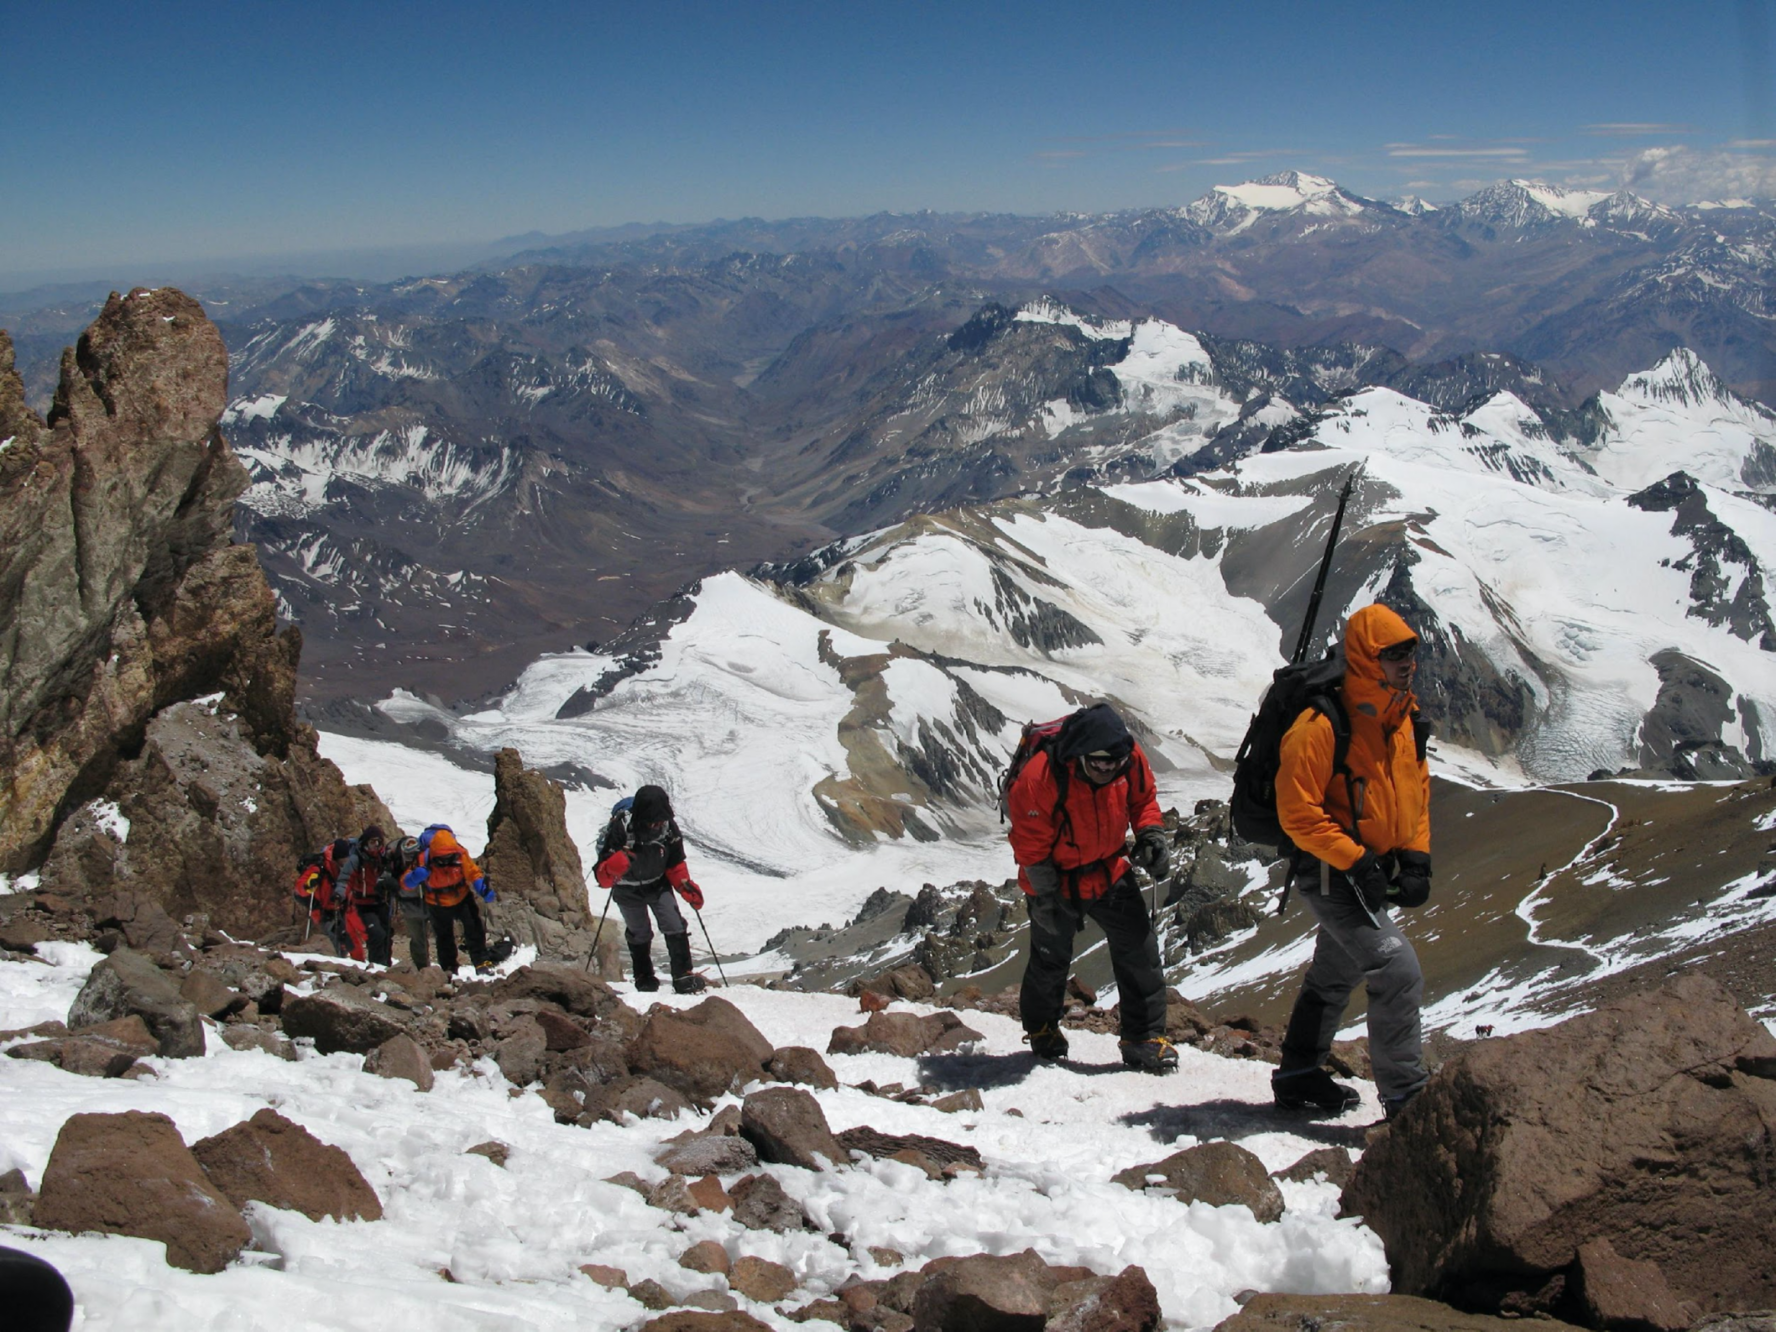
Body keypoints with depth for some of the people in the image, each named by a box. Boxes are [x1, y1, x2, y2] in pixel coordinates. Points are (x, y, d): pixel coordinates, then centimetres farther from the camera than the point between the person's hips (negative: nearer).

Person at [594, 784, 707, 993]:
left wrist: (685, 885, -19)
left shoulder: (669, 827, -22)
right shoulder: (620, 828, -33)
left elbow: (675, 864, -4)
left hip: (658, 884, 2)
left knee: (675, 927, -12)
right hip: (628, 891, -2)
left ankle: (683, 976, -5)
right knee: (639, 934, 12)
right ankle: (644, 978, 34)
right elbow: (602, 875, -32)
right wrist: (615, 864, -53)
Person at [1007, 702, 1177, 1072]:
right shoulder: (1039, 779, -32)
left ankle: (1144, 1037, 9)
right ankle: (1041, 1029, 37)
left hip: (1109, 873, 4)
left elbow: (1142, 799, 4)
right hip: (1056, 880, -4)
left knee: (1140, 951, -2)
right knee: (1051, 959, 11)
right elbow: (1031, 845, -21)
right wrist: (1046, 897, -19)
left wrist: (1150, 833, -13)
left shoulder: (1130, 759, -18)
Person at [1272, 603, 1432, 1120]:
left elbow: (1416, 788, 16)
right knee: (1398, 971, -17)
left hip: (1372, 871, 9)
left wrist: (1416, 856, 4)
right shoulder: (1322, 726, -23)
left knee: (1336, 975, 21)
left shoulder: (1406, 718, 4)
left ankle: (1299, 1077, 38)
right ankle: (1405, 1098, -7)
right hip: (1330, 873, -9)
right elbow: (1297, 811, -23)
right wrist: (1353, 861, -24)